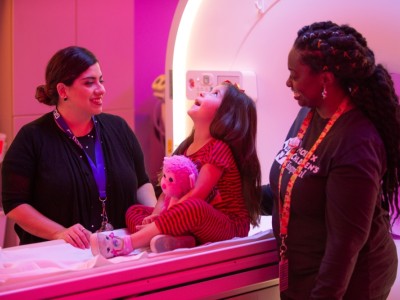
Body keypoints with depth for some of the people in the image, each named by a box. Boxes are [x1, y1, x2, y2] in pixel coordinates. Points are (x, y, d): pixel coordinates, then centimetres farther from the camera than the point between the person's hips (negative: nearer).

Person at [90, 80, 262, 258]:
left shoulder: (219, 149, -12)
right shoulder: (187, 147, 12)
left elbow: (197, 195, -21)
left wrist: (162, 218, -23)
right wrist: (157, 215, -11)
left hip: (229, 226, -8)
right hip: (197, 223, 8)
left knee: (194, 207, -39)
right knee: (134, 211, 2)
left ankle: (127, 243, -40)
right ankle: (179, 241, -30)